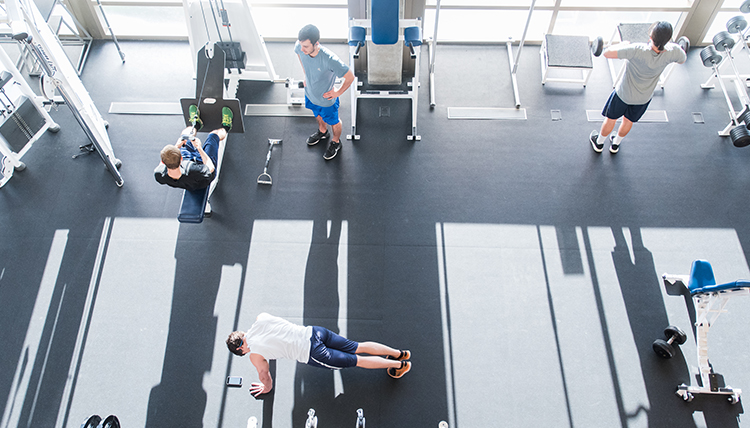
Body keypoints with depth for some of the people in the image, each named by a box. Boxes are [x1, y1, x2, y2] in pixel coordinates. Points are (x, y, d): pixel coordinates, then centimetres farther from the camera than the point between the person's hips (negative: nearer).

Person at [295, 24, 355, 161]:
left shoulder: (330, 59, -43)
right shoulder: (300, 47, -27)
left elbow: (350, 77, -30)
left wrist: (338, 92, -17)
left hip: (326, 99, -5)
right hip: (310, 93, 5)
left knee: (333, 121, 25)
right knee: (318, 115, 35)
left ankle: (336, 142, 55)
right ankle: (322, 132, 66)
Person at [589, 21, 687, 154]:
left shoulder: (637, 51, -42)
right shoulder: (672, 52, -29)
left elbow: (607, 53, -38)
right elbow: (682, 60, -4)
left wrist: (623, 45, -19)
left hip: (624, 93, -3)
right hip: (644, 97, 4)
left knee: (611, 118, 23)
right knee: (629, 120, 29)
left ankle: (599, 143, 46)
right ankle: (615, 144, 52)